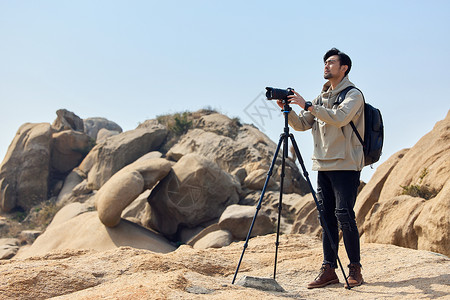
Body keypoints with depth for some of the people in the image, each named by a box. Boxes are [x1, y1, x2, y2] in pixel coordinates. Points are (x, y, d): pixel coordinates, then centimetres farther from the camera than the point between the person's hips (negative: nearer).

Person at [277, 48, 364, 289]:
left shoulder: (353, 95, -4)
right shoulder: (321, 98, 18)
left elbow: (339, 118, -22)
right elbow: (301, 124, 17)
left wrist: (307, 105, -22)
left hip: (346, 165, -7)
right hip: (323, 164, 7)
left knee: (344, 214, -10)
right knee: (326, 216, 4)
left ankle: (355, 269, 1)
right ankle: (329, 269, 7)